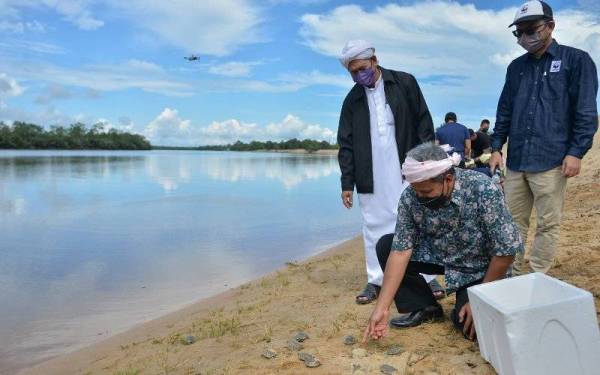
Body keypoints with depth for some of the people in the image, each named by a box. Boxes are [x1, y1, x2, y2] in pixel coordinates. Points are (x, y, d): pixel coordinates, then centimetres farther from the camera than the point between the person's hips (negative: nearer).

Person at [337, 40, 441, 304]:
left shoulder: (405, 83, 3)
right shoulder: (352, 100, 8)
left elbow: (424, 123, 3)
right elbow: (346, 145, 8)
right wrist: (347, 183, 5)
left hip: (406, 170, -1)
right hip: (371, 177, 2)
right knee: (374, 227, 4)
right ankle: (375, 281, 15)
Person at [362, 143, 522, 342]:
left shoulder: (484, 190, -31)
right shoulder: (410, 197, -21)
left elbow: (506, 249, -25)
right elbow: (400, 250, -19)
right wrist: (382, 307, -24)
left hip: (480, 267, -4)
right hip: (438, 256, 4)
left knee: (471, 327, -23)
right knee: (385, 246, -13)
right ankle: (424, 308, 1)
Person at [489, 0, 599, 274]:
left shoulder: (576, 60, 1)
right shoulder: (516, 66, 15)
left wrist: (576, 152, -11)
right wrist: (496, 147, 11)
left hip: (551, 160, -4)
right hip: (516, 160, 5)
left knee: (548, 225, 2)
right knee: (513, 222, 7)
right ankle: (513, 275, 19)